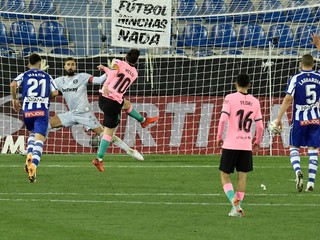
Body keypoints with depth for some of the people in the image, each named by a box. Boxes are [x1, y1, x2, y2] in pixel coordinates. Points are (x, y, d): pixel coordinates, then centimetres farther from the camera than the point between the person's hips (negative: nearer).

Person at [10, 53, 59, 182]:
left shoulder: (24, 75, 9)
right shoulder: (47, 77, 12)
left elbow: (13, 84, -9)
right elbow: (55, 92, 4)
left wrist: (14, 99, 6)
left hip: (27, 110, 2)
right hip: (42, 110, -2)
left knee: (33, 133, 29)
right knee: (39, 138, -10)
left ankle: (30, 155, 5)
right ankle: (34, 164, -32)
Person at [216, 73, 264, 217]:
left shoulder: (230, 98, -5)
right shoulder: (255, 102, 5)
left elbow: (223, 119, -14)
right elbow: (260, 126, 7)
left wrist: (219, 137, -2)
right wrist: (258, 141, 22)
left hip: (230, 145, -3)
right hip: (247, 145, 3)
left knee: (224, 176, 6)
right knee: (242, 177, 10)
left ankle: (235, 203, -14)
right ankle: (237, 209, 9)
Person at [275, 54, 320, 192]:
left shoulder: (296, 79, -7)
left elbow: (288, 99, -11)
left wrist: (279, 118, -8)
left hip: (299, 119, -2)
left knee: (294, 147, 9)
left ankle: (298, 171, -18)